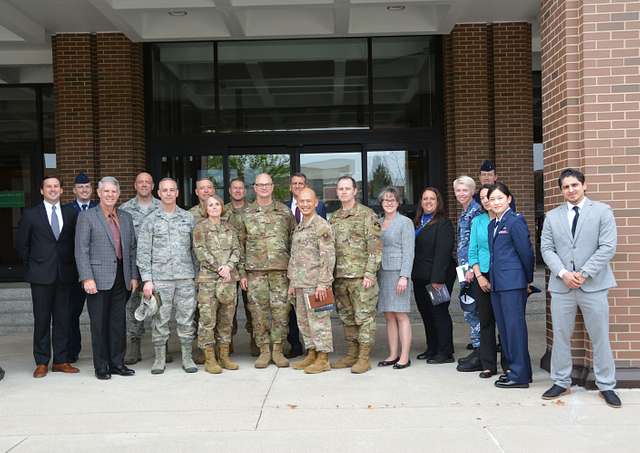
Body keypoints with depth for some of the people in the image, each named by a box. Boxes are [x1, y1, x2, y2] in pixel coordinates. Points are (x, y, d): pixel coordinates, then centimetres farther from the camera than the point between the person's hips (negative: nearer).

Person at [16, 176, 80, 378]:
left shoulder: (71, 214, 8)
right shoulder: (30, 214, 2)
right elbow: (21, 244, 7)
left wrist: (71, 264, 6)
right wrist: (32, 265, 4)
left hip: (64, 275, 2)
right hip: (41, 275, -2)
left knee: (63, 318, 6)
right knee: (42, 319, 1)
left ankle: (61, 360, 14)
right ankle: (41, 362, 10)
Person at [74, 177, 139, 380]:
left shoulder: (126, 217, 15)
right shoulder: (86, 217, 0)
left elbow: (132, 248, 16)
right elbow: (81, 250, -6)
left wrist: (134, 276, 8)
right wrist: (87, 278, -14)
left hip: (121, 278, 4)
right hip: (99, 278, -4)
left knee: (119, 323, 8)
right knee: (99, 324, 1)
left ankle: (117, 363, 19)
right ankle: (101, 367, 10)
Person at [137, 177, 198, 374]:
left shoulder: (188, 218, 11)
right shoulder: (150, 220, 5)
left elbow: (195, 249, 12)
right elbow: (143, 253, 2)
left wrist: (197, 275, 6)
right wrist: (147, 280, -6)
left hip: (185, 277, 2)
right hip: (159, 278, -1)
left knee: (186, 319, 3)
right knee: (160, 320, 1)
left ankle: (187, 358, 12)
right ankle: (159, 358, 11)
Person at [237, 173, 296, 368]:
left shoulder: (285, 211, 7)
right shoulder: (246, 214, 8)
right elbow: (240, 245, 8)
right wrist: (242, 273, 3)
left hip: (281, 269, 0)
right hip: (255, 270, 0)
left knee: (280, 310, -1)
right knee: (258, 311, 2)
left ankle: (278, 350, 10)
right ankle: (264, 351, 12)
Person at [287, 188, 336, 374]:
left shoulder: (322, 226, -9)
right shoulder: (298, 227, 16)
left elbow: (328, 256, -14)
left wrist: (323, 283, -19)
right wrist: (292, 282, 18)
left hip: (315, 283, -8)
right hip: (300, 283, 9)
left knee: (319, 320, -4)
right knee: (303, 321, 13)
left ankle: (323, 359, 3)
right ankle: (311, 354, 23)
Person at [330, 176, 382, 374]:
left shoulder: (367, 215, -4)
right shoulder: (334, 218, 15)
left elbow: (375, 247, -9)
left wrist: (369, 273, -16)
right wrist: (331, 274, 12)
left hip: (361, 275, -6)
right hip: (340, 276, 6)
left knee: (364, 316, -3)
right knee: (347, 318, 12)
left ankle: (364, 357, 2)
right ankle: (352, 353, 22)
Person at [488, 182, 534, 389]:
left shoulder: (515, 221, -9)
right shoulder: (492, 225, 16)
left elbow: (526, 252, -8)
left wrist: (528, 279, -1)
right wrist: (491, 277, 12)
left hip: (513, 283, -9)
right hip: (497, 283, 9)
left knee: (514, 326, -6)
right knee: (504, 327, 13)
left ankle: (520, 375, -1)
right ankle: (512, 366, 23)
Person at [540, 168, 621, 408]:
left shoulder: (602, 211, 2)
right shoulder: (552, 216, 11)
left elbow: (607, 247, -6)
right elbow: (546, 248, 5)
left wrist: (584, 273, -12)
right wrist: (563, 273, -10)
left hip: (593, 284, -2)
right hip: (561, 284, 3)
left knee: (600, 337, 3)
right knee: (561, 336, 7)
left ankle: (606, 386, 14)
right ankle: (561, 382, 18)